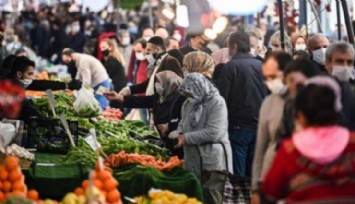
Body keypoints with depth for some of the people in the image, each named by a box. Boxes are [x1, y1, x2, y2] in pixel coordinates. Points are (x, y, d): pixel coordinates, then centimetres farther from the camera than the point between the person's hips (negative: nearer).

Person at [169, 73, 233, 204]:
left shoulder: (217, 103, -13)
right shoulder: (189, 103, 10)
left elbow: (214, 133, -21)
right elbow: (183, 123, 22)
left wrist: (186, 138, -16)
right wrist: (178, 133, -2)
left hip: (213, 162, -7)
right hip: (193, 161, 7)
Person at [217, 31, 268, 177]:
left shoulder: (231, 66, -9)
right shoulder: (260, 65, 5)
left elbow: (222, 97, -10)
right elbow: (267, 95, 9)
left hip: (238, 126, -5)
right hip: (259, 125, 5)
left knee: (238, 174, -2)